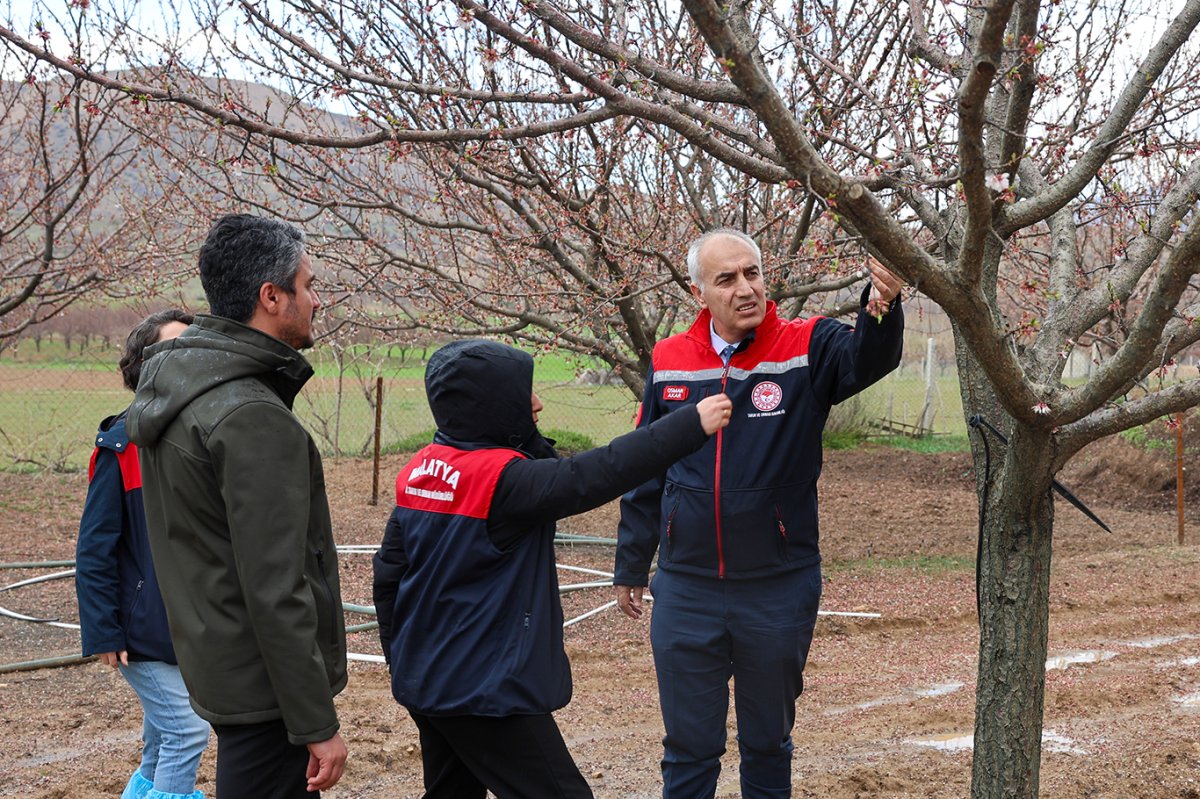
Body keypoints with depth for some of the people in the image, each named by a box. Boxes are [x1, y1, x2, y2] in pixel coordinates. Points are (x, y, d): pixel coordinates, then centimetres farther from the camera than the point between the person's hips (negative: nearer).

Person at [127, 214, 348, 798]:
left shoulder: (167, 385, 6)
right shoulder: (255, 420, -24)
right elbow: (274, 592, -25)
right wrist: (317, 725, -19)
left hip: (213, 658, 10)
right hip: (264, 684, -10)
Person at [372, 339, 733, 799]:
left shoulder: (421, 470, 3)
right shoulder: (503, 478, -20)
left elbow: (389, 571, 8)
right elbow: (596, 475, -25)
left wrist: (399, 655, 20)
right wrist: (692, 424, -20)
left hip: (424, 680, 9)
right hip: (486, 691, -9)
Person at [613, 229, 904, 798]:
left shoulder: (806, 347, -7)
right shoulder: (669, 362, 0)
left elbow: (867, 358, -29)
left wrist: (881, 307, -50)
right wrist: (630, 566, 13)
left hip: (779, 593, -1)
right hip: (685, 593, 2)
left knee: (768, 744, 17)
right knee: (688, 749, 13)